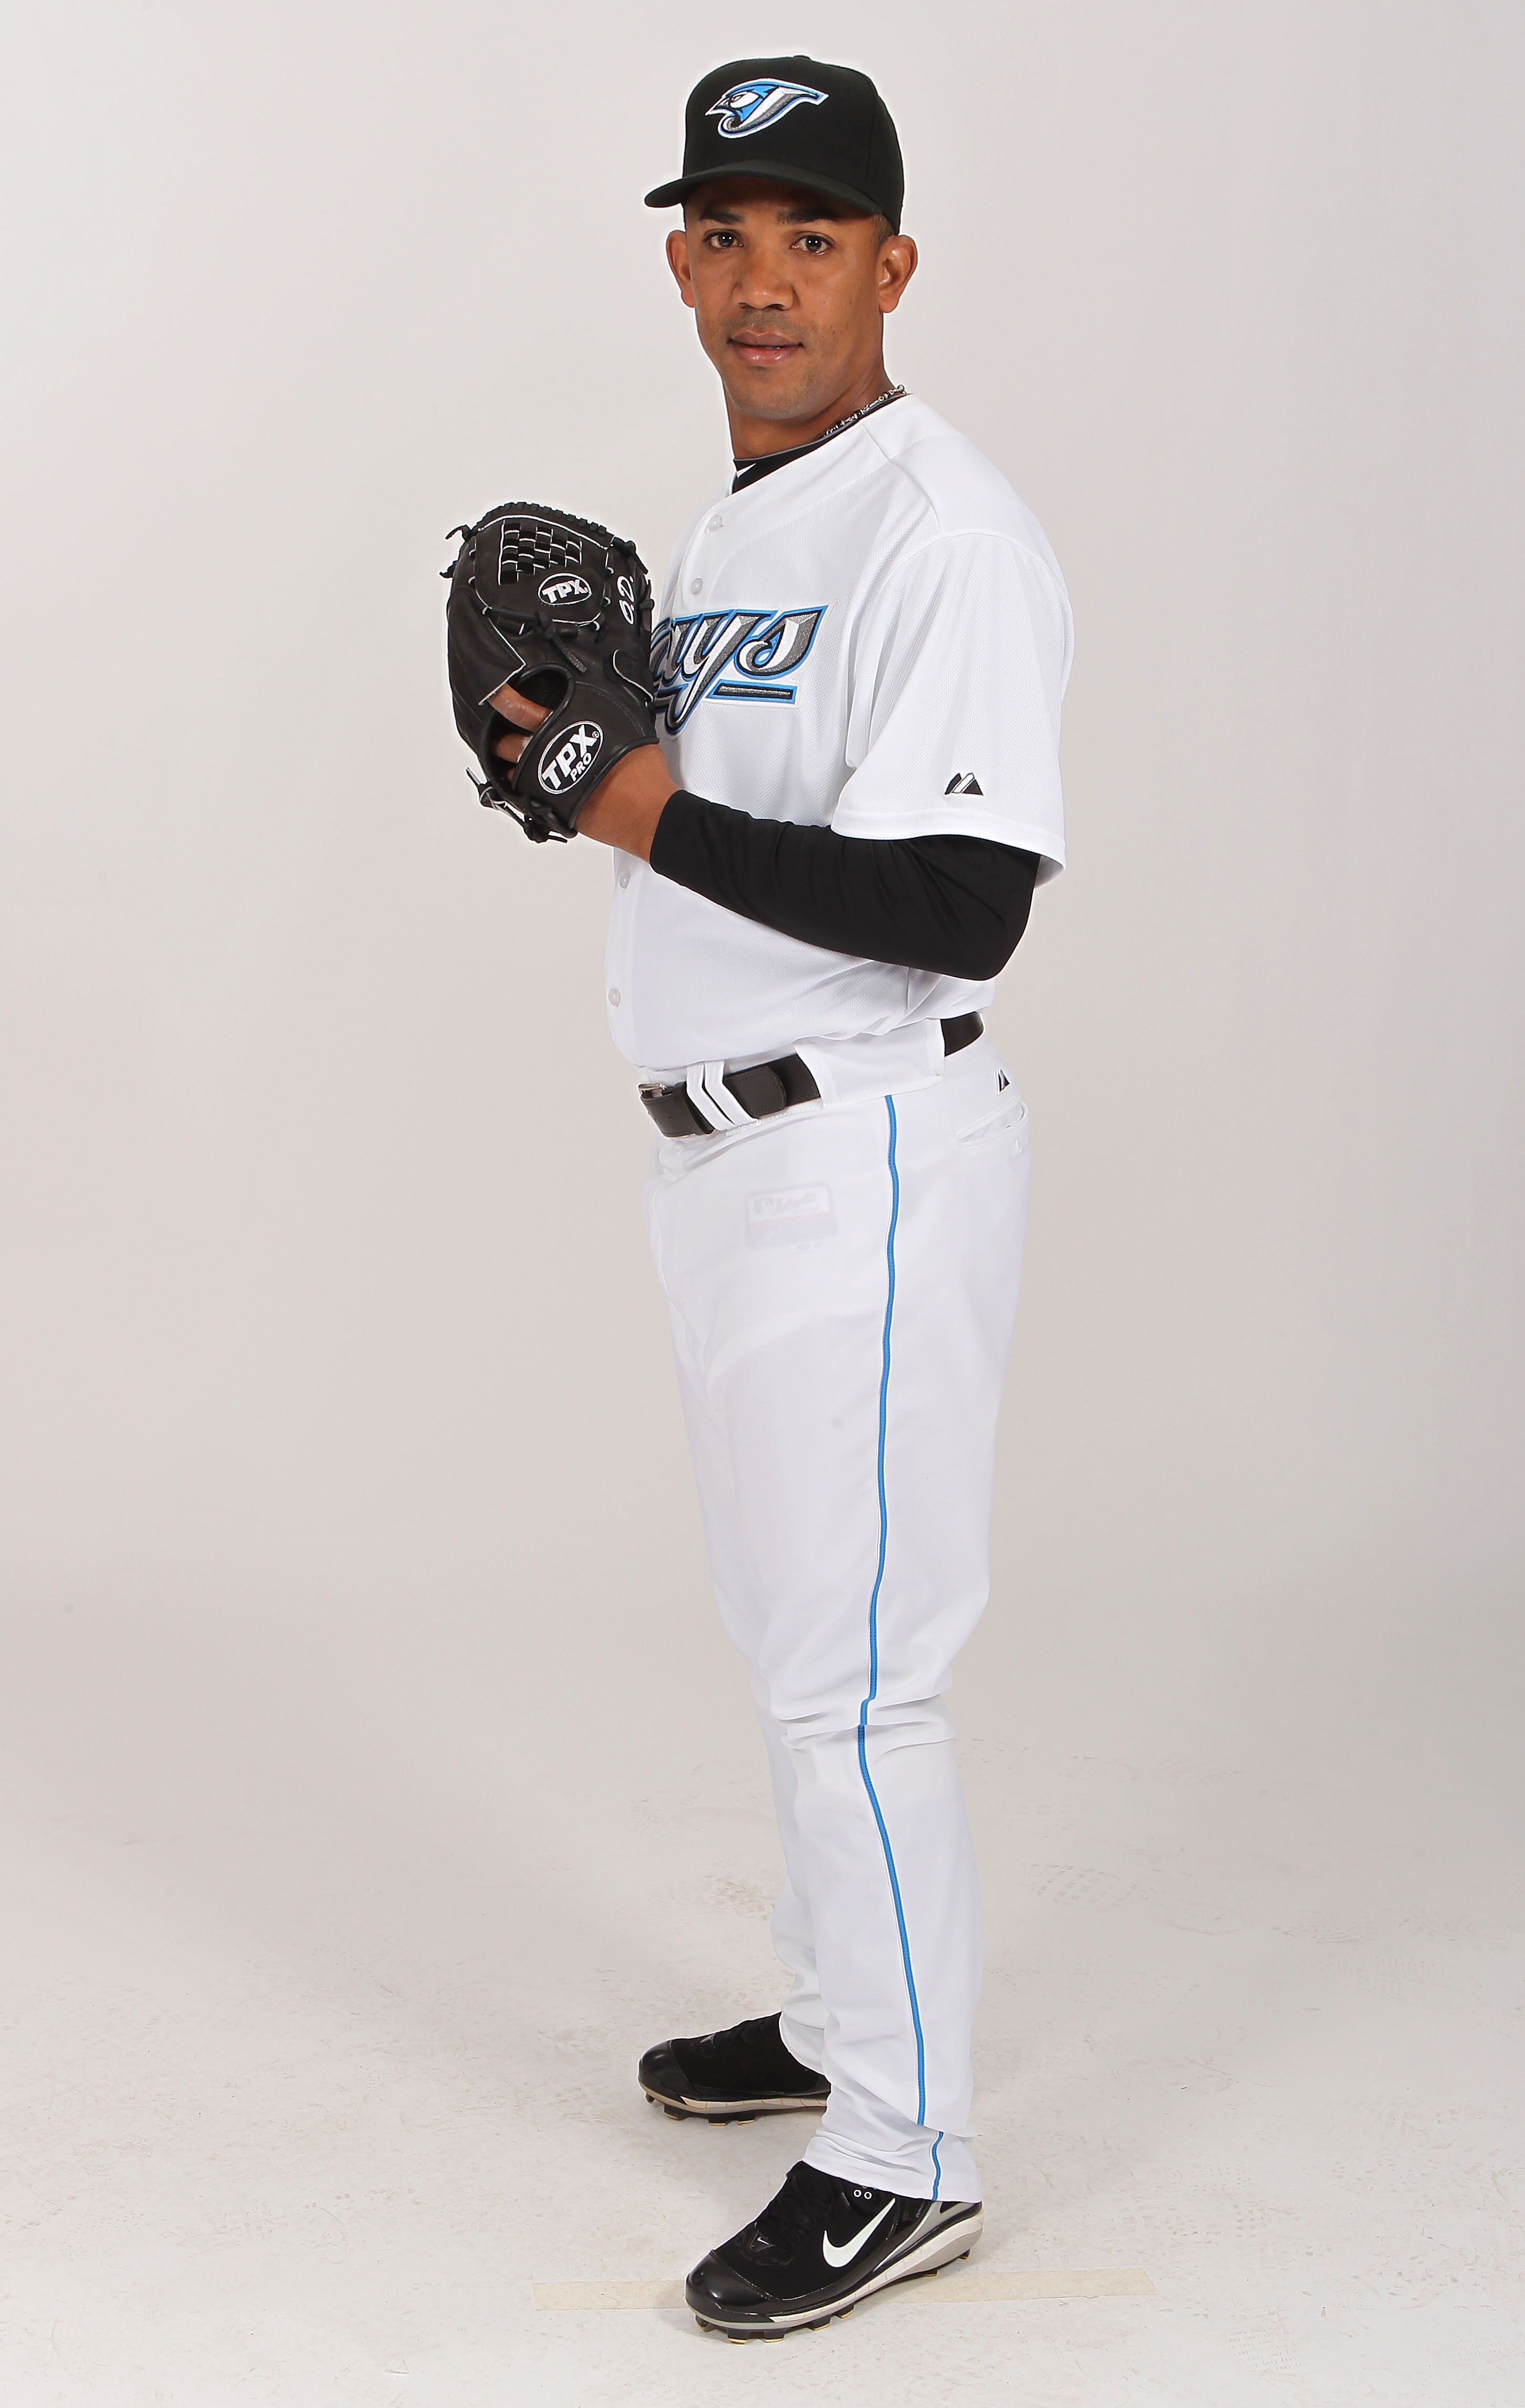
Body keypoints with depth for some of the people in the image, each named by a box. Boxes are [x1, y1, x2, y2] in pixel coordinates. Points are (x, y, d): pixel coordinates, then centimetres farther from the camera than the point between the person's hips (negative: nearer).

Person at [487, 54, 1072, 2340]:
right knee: (793, 1632, 20)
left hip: (870, 1163, -10)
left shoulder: (946, 533, -16)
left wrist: (656, 815, -18)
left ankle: (904, 2157, 9)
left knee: (850, 1669, -4)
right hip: (722, 1151, 10)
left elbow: (958, 909, -25)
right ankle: (837, 2017, 37)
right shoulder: (723, 531, 15)